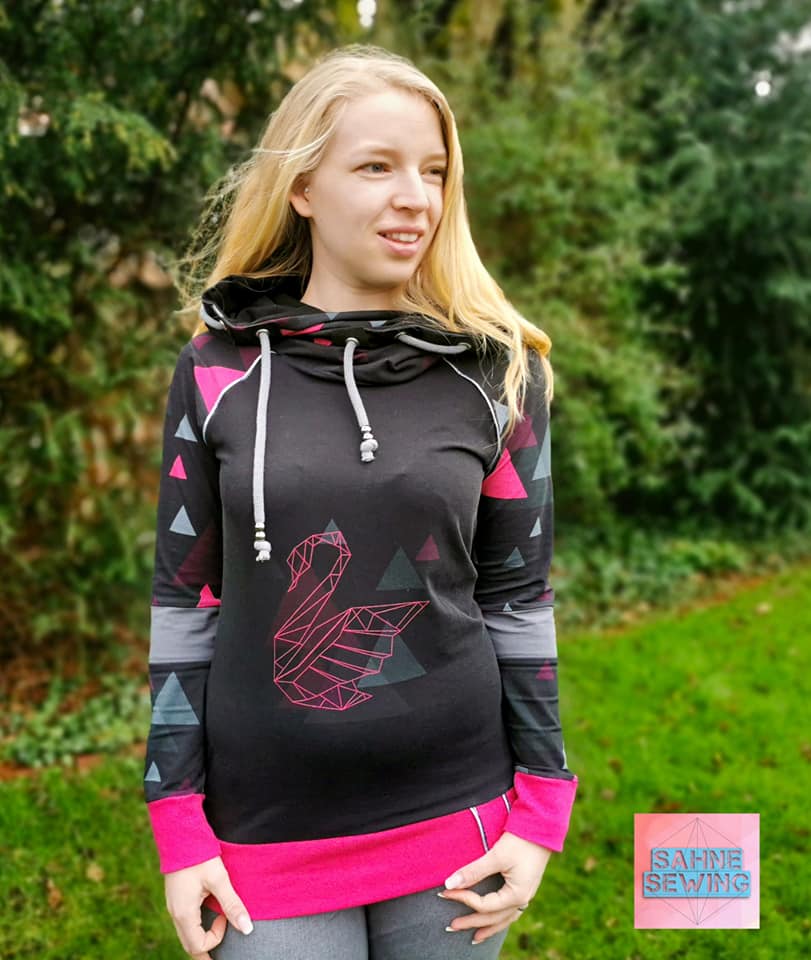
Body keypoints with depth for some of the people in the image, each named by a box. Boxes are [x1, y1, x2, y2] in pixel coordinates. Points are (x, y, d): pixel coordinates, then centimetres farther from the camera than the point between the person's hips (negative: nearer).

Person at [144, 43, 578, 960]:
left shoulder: (497, 370, -2)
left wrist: (539, 814, 0)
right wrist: (179, 829, -1)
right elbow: (184, 601, 0)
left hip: (458, 822, 1)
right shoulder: (218, 369, -3)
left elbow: (518, 597, 2)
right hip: (265, 837, 0)